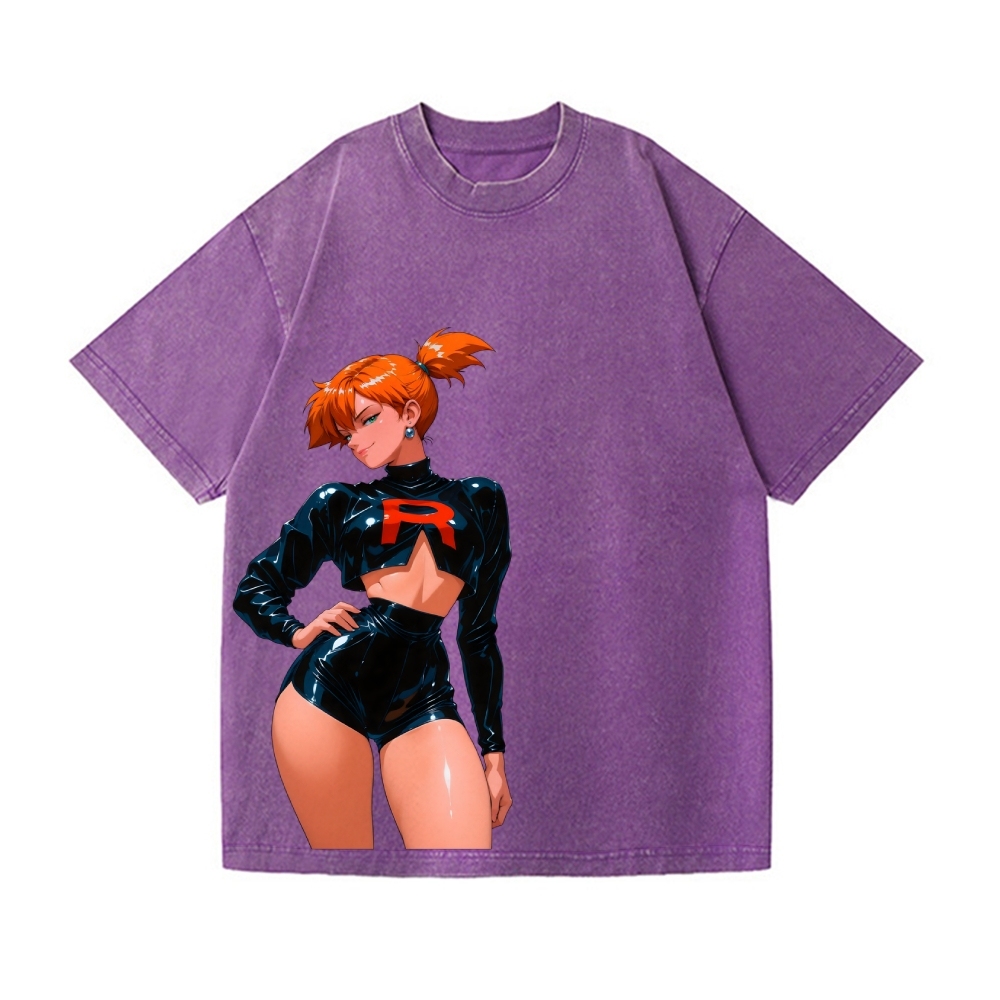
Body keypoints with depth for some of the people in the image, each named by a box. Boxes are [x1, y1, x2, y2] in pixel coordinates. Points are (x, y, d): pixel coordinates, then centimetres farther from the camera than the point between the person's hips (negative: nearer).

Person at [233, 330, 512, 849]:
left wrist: (493, 748, 15)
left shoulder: (481, 500, 14)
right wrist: (298, 632, -3)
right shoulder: (339, 503, 13)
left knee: (466, 840, -14)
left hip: (423, 703, 0)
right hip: (326, 689, 0)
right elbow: (253, 590, 18)